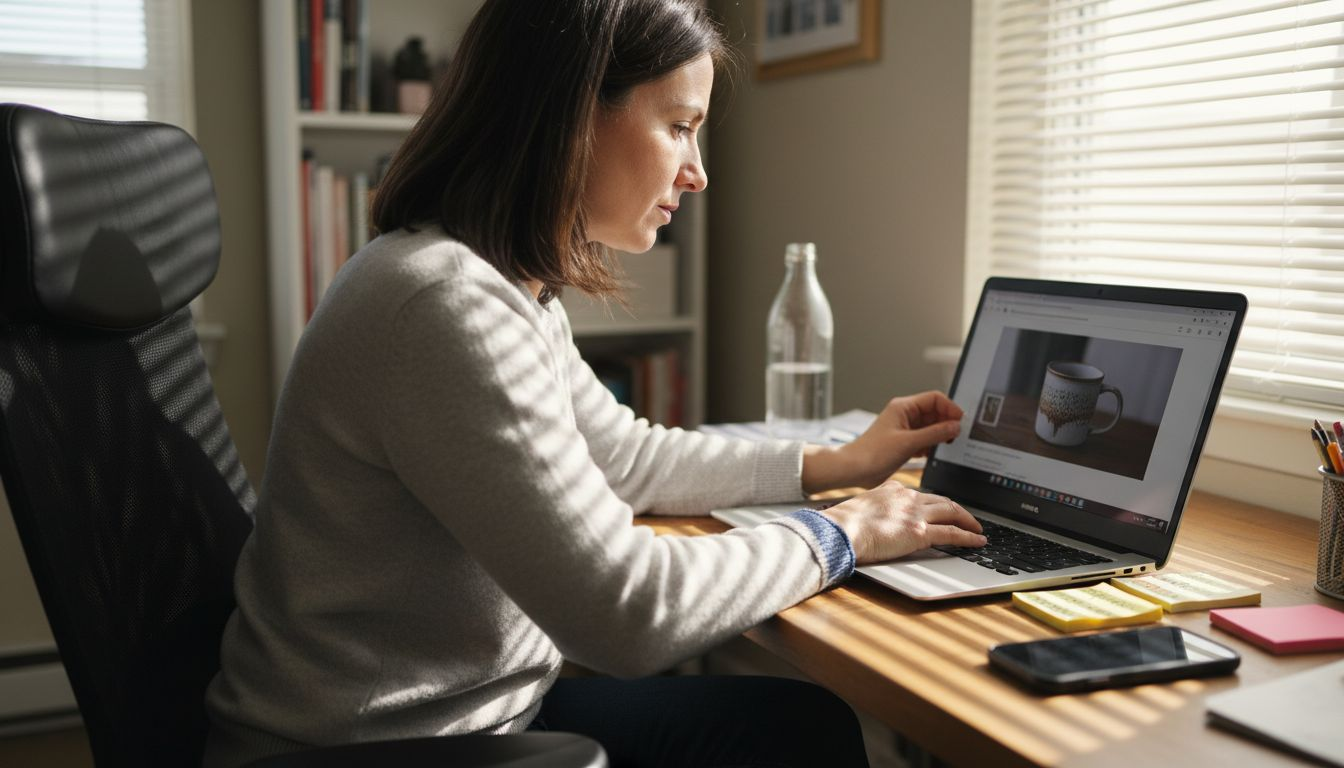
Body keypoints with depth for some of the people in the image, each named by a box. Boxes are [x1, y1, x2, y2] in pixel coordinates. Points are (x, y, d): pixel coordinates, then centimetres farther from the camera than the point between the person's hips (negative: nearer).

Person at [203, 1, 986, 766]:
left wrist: (837, 464, 15)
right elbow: (627, 609, -27)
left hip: (480, 701, 9)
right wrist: (837, 534, -12)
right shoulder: (449, 307, -28)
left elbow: (623, 455, 18)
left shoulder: (512, 289, 4)